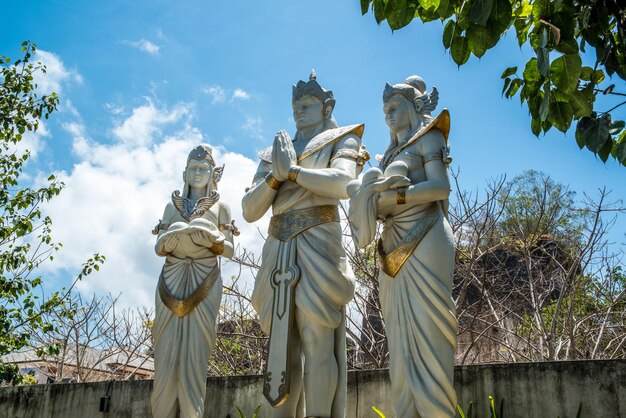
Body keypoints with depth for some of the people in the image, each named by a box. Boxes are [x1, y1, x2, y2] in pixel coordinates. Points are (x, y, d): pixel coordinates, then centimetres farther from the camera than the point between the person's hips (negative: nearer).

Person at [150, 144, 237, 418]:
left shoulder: (220, 207, 11)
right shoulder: (172, 206, 17)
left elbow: (229, 250, 4)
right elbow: (159, 247, 10)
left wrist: (210, 238, -14)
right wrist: (173, 237, -12)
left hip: (204, 285, -2)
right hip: (171, 283, 2)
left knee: (194, 353, -8)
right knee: (166, 353, -5)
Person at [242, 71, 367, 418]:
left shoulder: (341, 139, 14)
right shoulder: (274, 152, 25)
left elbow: (343, 182, -10)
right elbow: (249, 210, 14)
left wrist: (292, 170, -4)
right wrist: (275, 176, -2)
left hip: (317, 243, -5)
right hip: (278, 249, 5)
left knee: (317, 340, -11)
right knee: (281, 344, 1)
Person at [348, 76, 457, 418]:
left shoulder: (428, 138, 8)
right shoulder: (389, 156, 27)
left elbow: (441, 186, -7)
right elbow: (377, 196, 17)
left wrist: (392, 195, -11)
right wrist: (372, 190, -4)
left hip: (423, 241, -7)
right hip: (394, 247, 7)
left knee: (426, 333, -12)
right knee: (401, 341, 2)